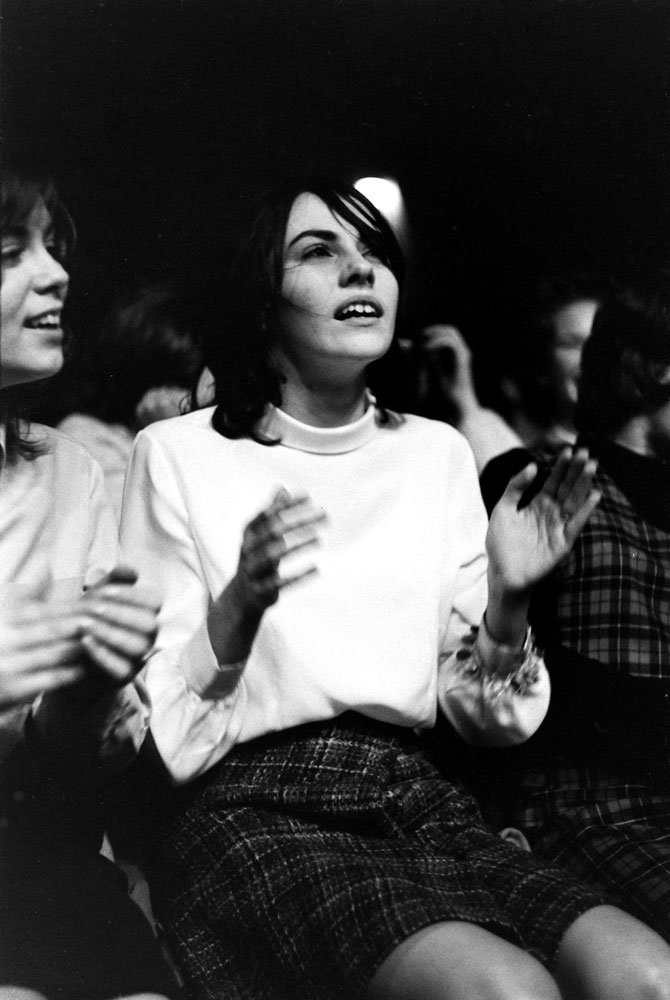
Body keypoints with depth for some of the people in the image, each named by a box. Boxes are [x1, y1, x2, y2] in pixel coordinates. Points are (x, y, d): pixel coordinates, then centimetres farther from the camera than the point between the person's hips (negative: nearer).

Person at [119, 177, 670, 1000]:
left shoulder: (437, 452, 12)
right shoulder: (178, 455, 0)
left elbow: (481, 712, 12)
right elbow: (157, 741, -3)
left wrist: (508, 599, -8)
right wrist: (240, 606, -21)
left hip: (414, 800, 4)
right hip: (251, 809, -4)